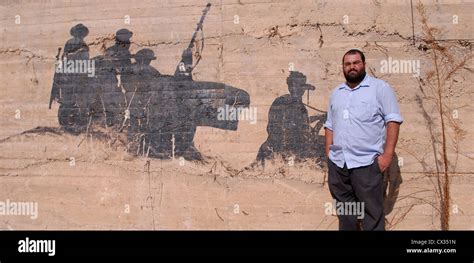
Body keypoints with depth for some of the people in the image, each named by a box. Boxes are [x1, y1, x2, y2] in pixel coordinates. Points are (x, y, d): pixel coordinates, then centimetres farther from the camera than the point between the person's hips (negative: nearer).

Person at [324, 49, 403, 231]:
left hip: (366, 162, -5)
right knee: (345, 212, 13)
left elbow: (393, 121, -7)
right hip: (337, 163, 5)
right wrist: (328, 153, 10)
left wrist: (387, 155, -14)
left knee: (371, 213, -1)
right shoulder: (336, 93, 17)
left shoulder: (380, 88, -1)